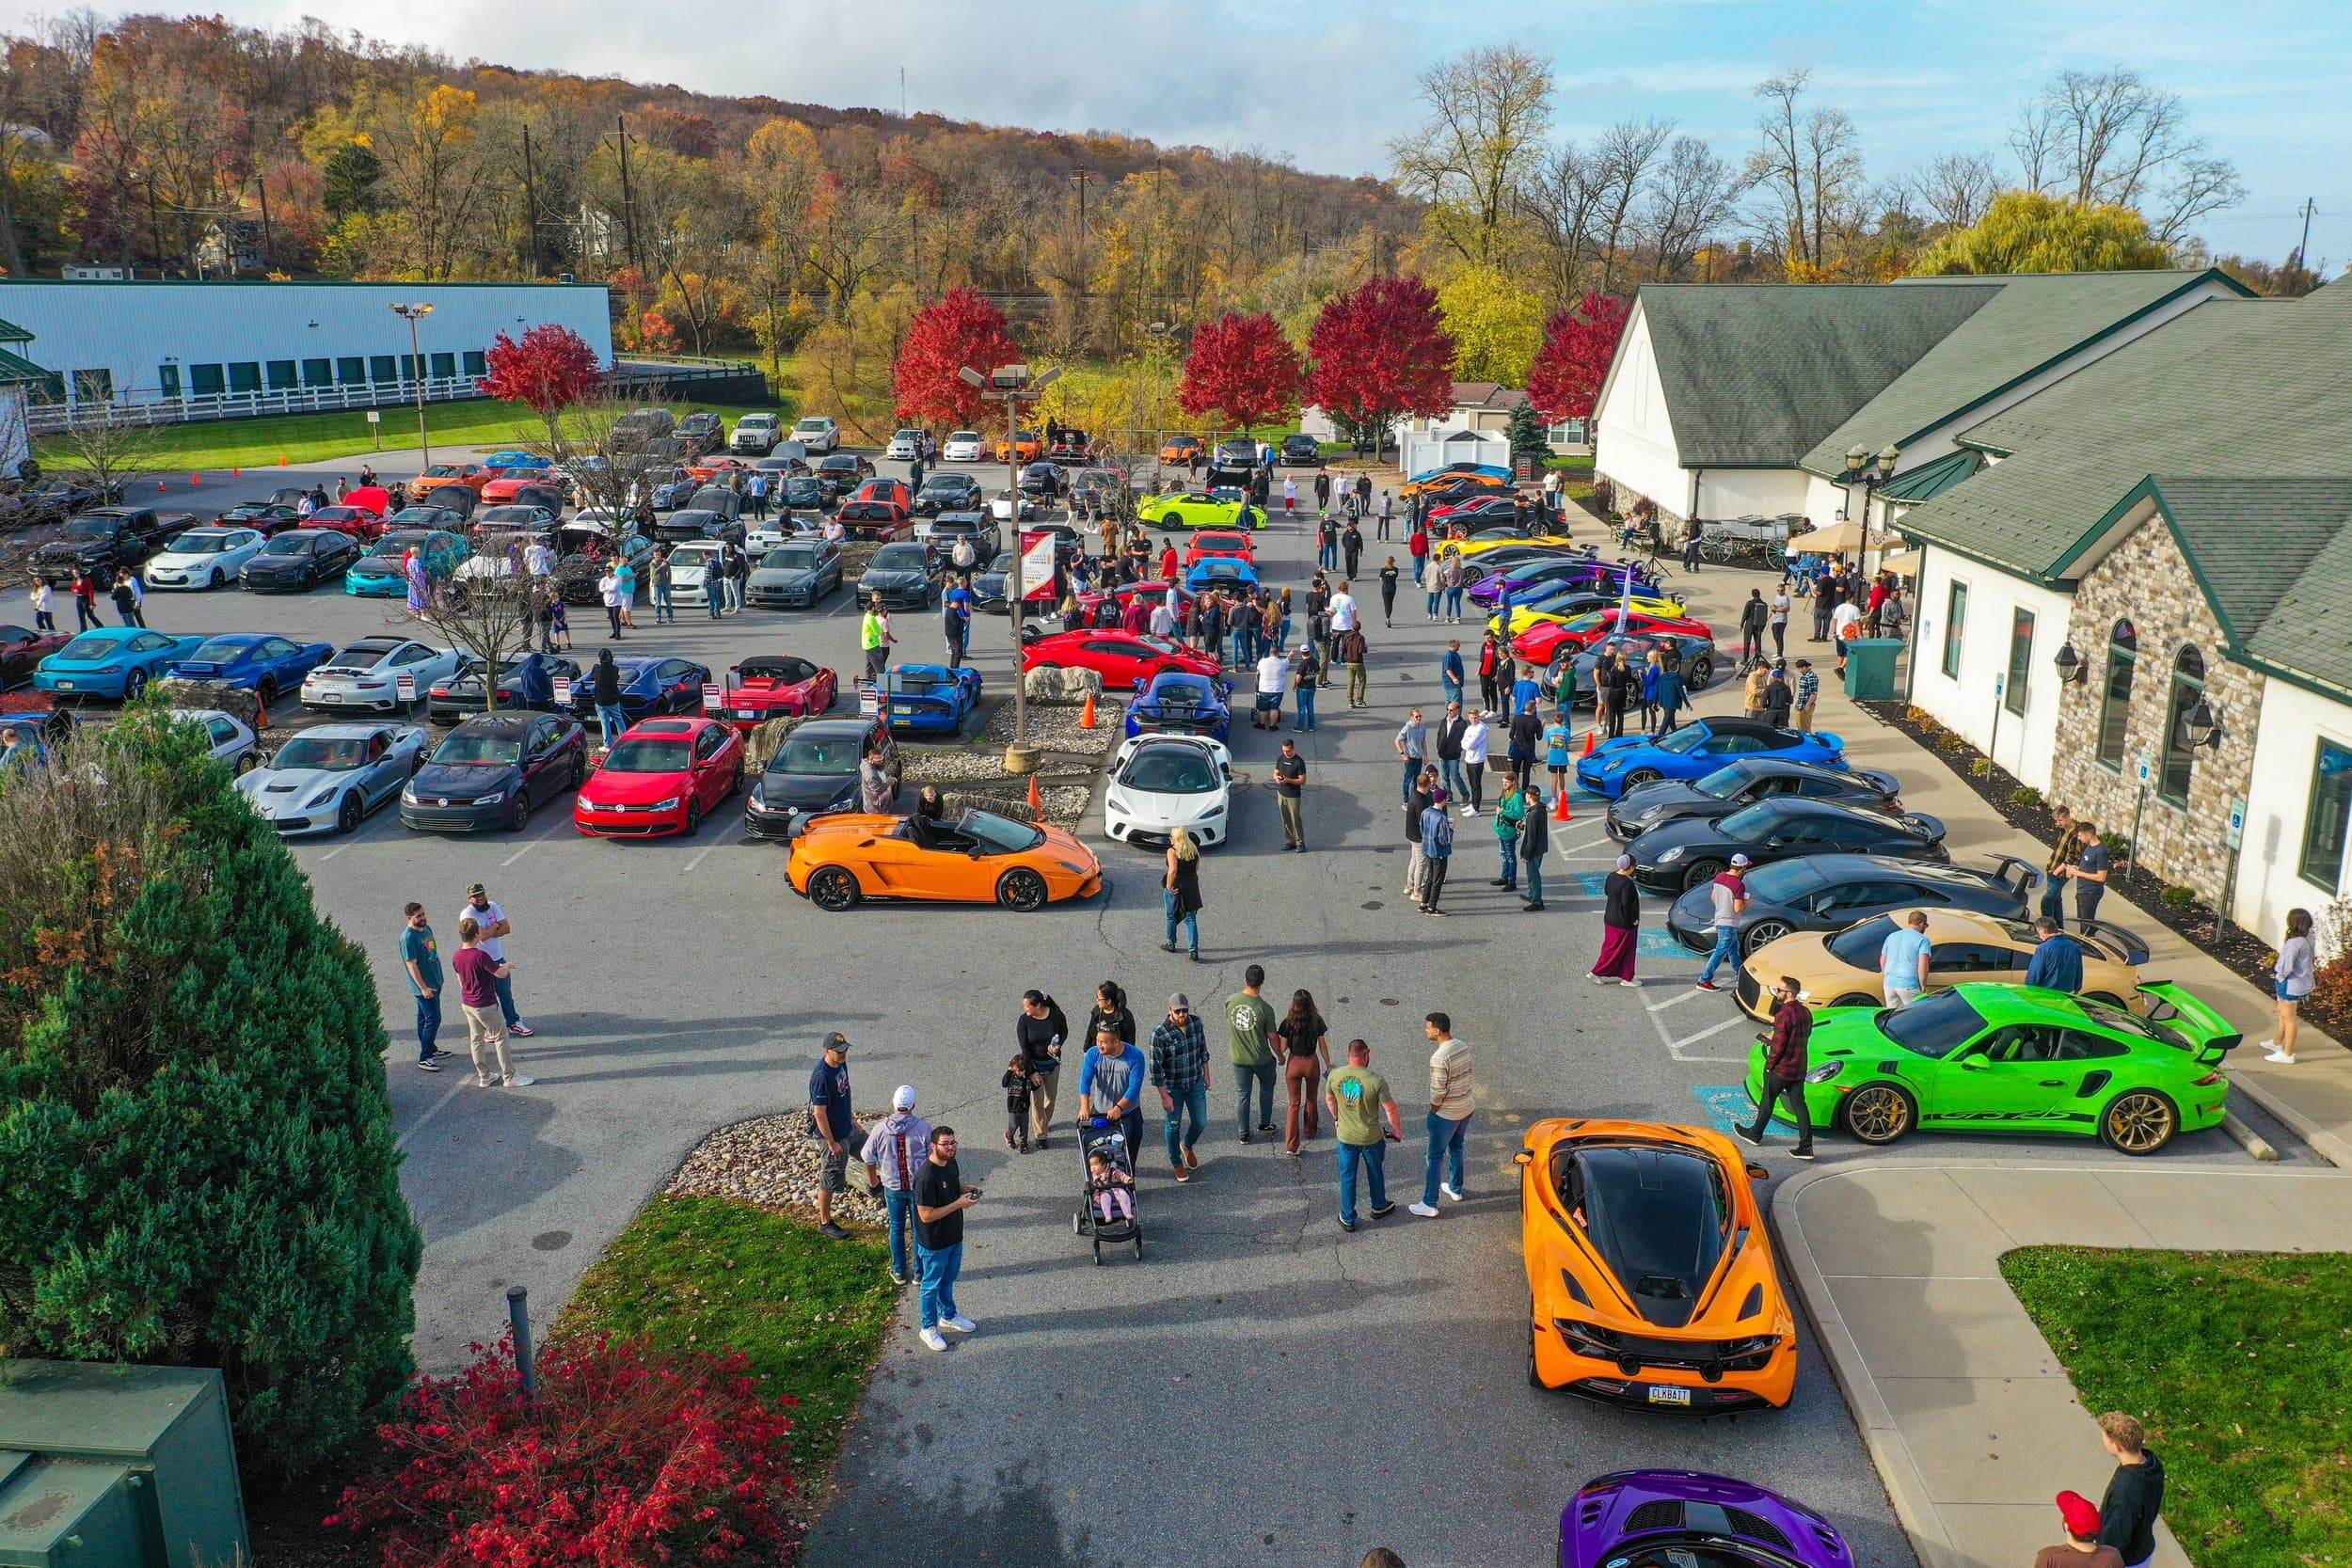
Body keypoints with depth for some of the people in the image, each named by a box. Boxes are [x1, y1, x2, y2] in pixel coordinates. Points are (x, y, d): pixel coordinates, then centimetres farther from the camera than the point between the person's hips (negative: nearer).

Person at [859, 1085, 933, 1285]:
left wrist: (872, 1179, 17)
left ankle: (899, 1272, 27)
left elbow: (868, 1158, 0)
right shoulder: (923, 1128, -17)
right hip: (919, 1186, -1)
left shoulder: (880, 1128, -11)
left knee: (897, 1229, 18)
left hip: (892, 1187, 1)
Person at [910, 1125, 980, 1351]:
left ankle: (948, 1315, 48)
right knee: (932, 1285, 13)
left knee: (948, 1279, 27)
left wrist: (966, 1188, -6)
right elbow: (926, 1215, -29)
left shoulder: (951, 1163, -6)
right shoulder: (926, 1177, -32)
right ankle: (929, 1328, 32)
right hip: (934, 1242, -8)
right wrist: (959, 1203, -29)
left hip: (954, 1236, 8)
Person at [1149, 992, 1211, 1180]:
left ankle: (1187, 1146, 45)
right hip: (1172, 1087, -4)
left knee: (1201, 1123, 13)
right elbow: (1156, 1068, -19)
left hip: (1196, 1083, 4)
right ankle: (1176, 1163, 34)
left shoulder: (1196, 1023, -10)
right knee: (1174, 1125, 12)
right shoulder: (1160, 1034, -25)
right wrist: (1165, 1096, -16)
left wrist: (1206, 1075, 12)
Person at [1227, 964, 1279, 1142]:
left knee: (1243, 1095, 17)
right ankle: (1264, 1123, 36)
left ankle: (1244, 1133, 25)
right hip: (1261, 1059, -3)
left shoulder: (1231, 1000, -14)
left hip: (1238, 1058, 3)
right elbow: (1272, 1037, -12)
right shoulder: (1265, 1009, -24)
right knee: (1266, 1087, 26)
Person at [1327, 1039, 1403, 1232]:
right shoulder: (1376, 1081, -24)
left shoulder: (1335, 1076, -13)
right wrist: (1397, 1131, 2)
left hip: (1345, 1137, 2)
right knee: (1376, 1173, 23)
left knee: (1347, 1176, 16)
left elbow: (1329, 1099, 6)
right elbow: (1390, 1109, -16)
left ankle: (1348, 1218, 26)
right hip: (1371, 1137, -2)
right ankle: (1379, 1207, 44)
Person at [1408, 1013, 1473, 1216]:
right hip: (1466, 1107, 8)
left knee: (1436, 1158, 3)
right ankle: (1455, 1190, 42)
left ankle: (1429, 1205, 8)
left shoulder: (1439, 1057, -28)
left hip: (1446, 1114, -8)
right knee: (1456, 1149, 26)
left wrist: (1432, 1112, -6)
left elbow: (1438, 1091, -23)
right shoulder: (1463, 1048, -2)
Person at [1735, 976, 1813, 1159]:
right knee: (1799, 1104, 8)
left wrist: (1769, 1064, -8)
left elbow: (1778, 1045, -22)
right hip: (1799, 1069, 7)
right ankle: (1806, 1146, 5)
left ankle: (1755, 1134, 28)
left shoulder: (1784, 1015, -23)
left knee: (1768, 1101, 11)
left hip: (1780, 1069, -7)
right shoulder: (1805, 1012, 4)